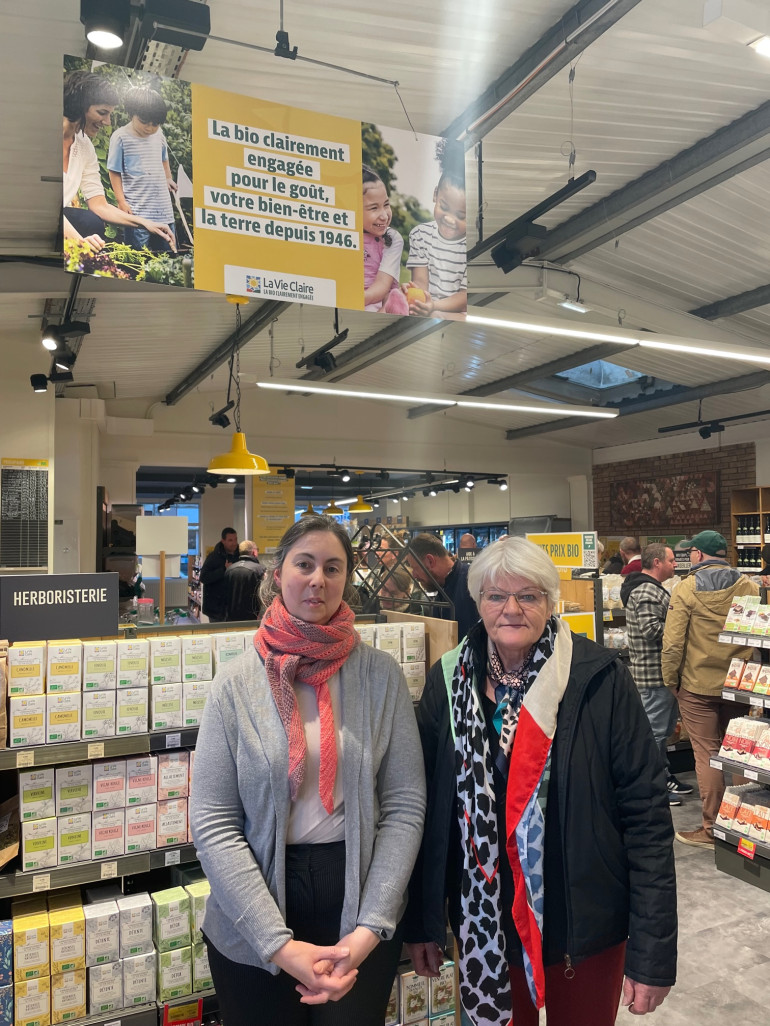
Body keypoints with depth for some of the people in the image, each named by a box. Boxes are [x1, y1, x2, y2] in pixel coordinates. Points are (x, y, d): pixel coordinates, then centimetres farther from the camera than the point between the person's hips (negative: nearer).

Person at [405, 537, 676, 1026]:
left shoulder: (601, 678, -14)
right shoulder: (450, 680, -6)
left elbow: (647, 811, -12)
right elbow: (428, 808, 0)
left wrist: (653, 953, -12)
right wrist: (421, 923, 4)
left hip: (586, 927, -1)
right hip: (484, 924, 2)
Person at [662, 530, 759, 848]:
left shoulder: (686, 589, -12)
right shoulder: (748, 587, -2)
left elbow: (673, 642, -14)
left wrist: (670, 680, -2)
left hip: (698, 685, -4)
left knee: (706, 754, 3)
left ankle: (711, 829, 8)